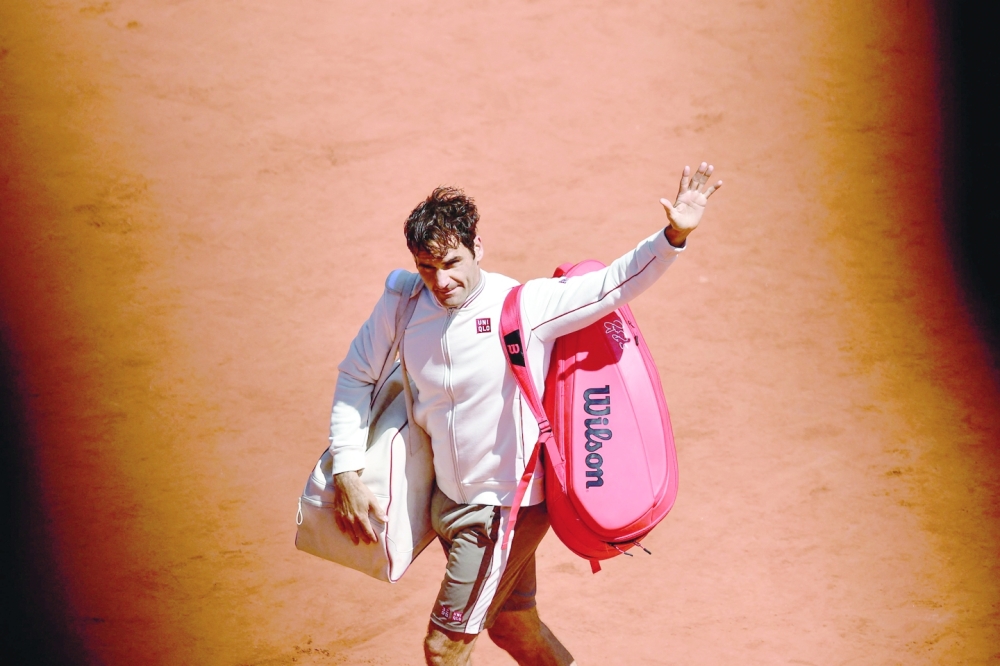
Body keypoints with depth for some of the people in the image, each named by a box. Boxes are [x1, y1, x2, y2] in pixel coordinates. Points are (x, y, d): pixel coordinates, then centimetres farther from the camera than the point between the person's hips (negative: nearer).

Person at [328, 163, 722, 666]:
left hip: (506, 506, -5)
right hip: (450, 501, 5)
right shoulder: (401, 303, -6)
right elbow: (355, 376, 6)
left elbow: (616, 283, -16)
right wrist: (346, 476, 0)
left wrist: (674, 236, -33)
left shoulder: (523, 305, -18)